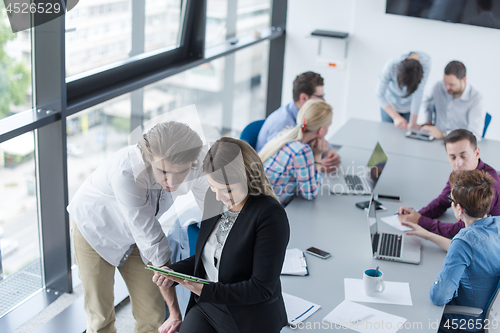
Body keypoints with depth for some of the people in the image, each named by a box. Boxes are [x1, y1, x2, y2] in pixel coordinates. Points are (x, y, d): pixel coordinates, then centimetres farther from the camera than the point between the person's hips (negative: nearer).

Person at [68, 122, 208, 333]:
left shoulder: (195, 165, -28)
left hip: (131, 235, 4)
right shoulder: (126, 172, -42)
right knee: (101, 315, 8)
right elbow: (151, 240, -38)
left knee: (152, 314, 5)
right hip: (94, 229, -3)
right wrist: (174, 305, -34)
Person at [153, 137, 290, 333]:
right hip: (206, 306, 5)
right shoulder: (213, 201, -1)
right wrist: (173, 272, -5)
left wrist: (205, 291, -27)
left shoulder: (270, 215, -21)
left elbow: (263, 288, -21)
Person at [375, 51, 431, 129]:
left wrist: (413, 123, -26)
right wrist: (396, 117, -39)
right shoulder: (391, 65, -36)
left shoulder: (425, 62, -32)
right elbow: (379, 94, -31)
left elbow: (418, 94, -29)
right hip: (390, 105, -1)